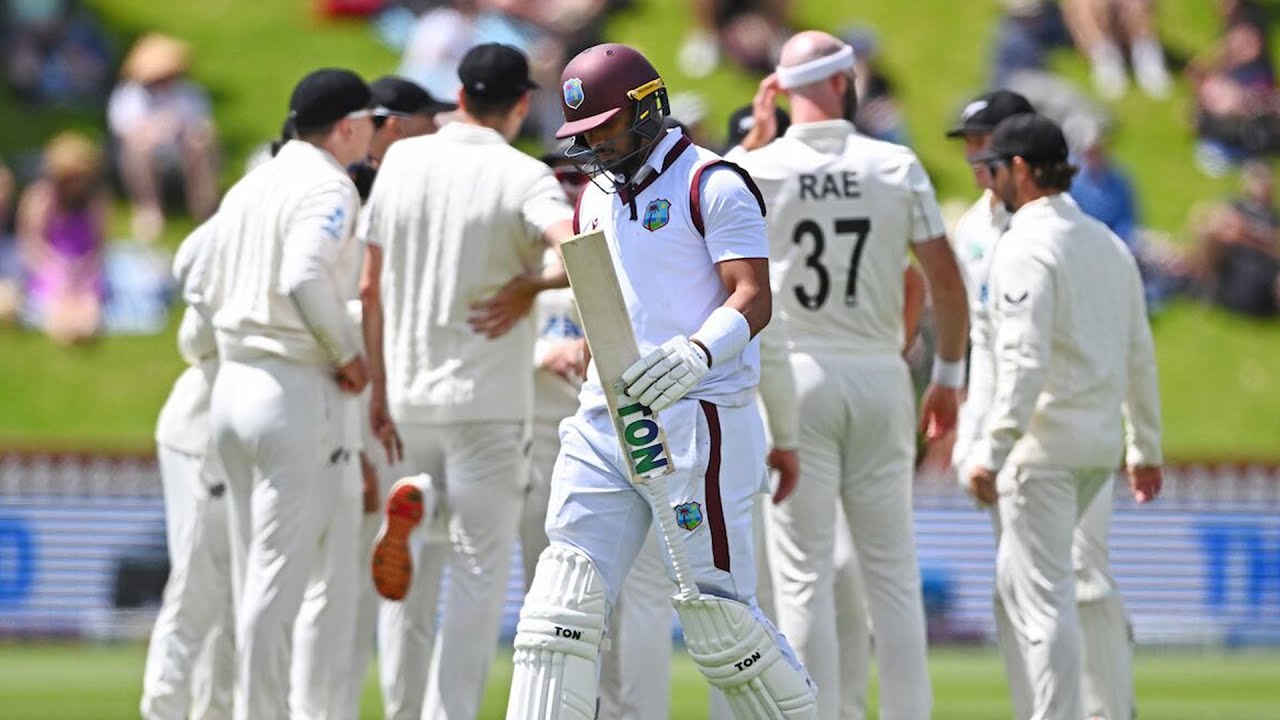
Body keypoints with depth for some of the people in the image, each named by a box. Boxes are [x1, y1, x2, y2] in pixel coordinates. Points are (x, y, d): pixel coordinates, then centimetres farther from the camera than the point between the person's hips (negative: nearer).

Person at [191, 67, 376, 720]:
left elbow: (203, 288, 16)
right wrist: (347, 352, -14)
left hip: (232, 384, 8)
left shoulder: (249, 187, 15)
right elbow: (306, 275, -25)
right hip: (298, 393, -8)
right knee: (283, 572, -6)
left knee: (253, 572, 12)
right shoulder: (328, 187, -10)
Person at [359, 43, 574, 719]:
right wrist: (529, 287, -10)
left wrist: (378, 384, 15)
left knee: (424, 568, 22)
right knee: (478, 569, 0)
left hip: (409, 392, 4)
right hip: (487, 397, -4)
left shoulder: (402, 160, 5)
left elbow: (371, 288, 8)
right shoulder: (523, 178, -10)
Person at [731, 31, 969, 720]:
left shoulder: (758, 168, -4)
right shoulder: (897, 167, -1)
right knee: (891, 567, 7)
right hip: (880, 377, 1)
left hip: (794, 377, -1)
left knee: (803, 571, -1)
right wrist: (949, 375, 10)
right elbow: (947, 280, 0)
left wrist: (756, 133, 19)